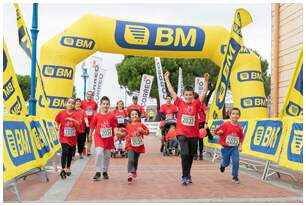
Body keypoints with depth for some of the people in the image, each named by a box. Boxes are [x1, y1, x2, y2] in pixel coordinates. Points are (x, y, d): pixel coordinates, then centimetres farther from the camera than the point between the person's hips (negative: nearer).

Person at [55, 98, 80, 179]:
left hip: (73, 137, 2)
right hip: (64, 136, -2)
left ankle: (68, 168, 33)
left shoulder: (76, 114, -3)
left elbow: (78, 125, -13)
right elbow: (57, 123, 8)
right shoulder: (61, 113, -3)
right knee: (65, 151, -20)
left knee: (70, 153, 14)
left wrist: (73, 120, -30)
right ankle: (63, 169, -19)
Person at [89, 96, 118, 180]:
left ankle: (105, 172, 28)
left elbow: (115, 127, 1)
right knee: (99, 153, -17)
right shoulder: (97, 116, -2)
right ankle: (98, 172, -6)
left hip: (109, 138, 2)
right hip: (99, 137, -2)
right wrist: (90, 136, 16)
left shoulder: (112, 116, -2)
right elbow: (92, 126, 8)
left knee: (107, 156, 12)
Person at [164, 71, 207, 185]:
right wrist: (167, 79, -2)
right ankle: (185, 176, -8)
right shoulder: (180, 103, 1)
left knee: (191, 156, 13)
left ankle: (187, 175, 31)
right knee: (185, 154, -17)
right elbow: (171, 92, 0)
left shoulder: (196, 104, 3)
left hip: (194, 134, 2)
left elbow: (203, 94, -1)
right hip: (182, 134, -2)